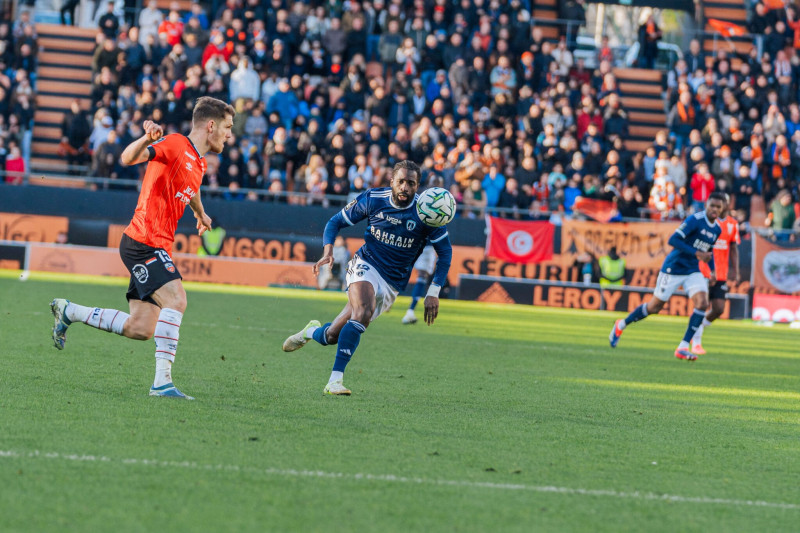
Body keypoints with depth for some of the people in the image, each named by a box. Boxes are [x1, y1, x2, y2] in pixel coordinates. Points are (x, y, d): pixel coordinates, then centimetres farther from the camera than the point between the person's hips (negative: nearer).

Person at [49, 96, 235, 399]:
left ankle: (68, 312, 23)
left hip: (155, 249, 9)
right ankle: (162, 382, -26)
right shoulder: (175, 145, -10)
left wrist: (201, 214, 59)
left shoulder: (199, 163, 17)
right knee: (175, 300, -25)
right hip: (144, 241, -9)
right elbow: (127, 159, -23)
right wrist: (147, 140, -42)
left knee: (140, 329, 5)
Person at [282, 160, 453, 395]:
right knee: (364, 312, -33)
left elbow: (445, 251, -2)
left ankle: (312, 332, 32)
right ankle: (335, 380, -29)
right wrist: (328, 251, -14)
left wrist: (434, 292, -9)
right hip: (366, 265, -1)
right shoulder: (372, 199, -7)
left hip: (392, 285, 1)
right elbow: (336, 222, 5)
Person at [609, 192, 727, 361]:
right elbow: (673, 240, -26)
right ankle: (621, 325, 28)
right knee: (655, 306, 3)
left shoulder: (717, 229, 6)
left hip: (693, 271, 6)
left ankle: (683, 347, -12)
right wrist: (697, 253, -31)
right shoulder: (695, 220, -18)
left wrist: (712, 270, 12)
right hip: (673, 268, -6)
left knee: (702, 303, -16)